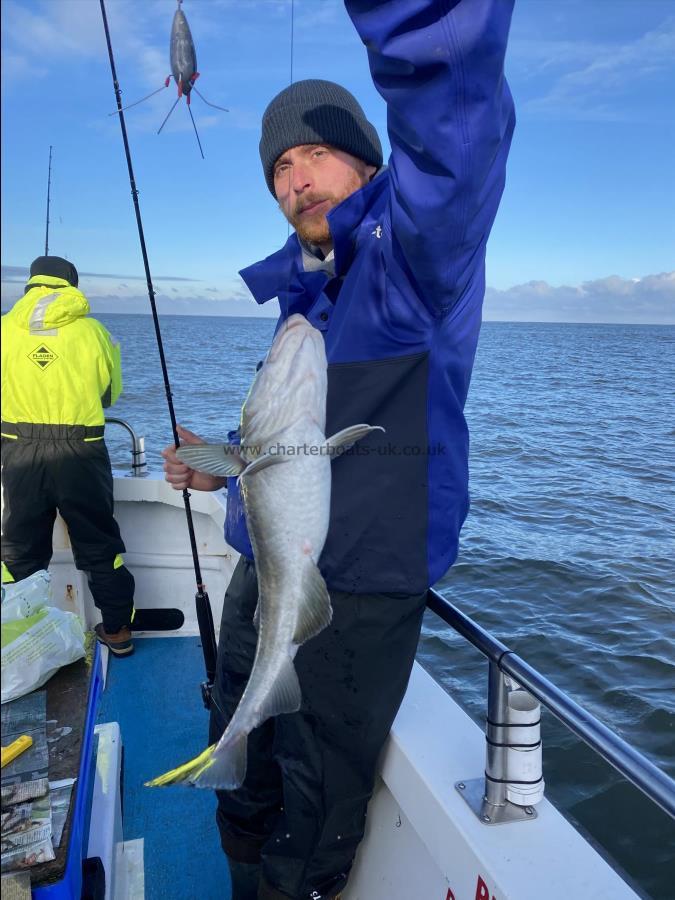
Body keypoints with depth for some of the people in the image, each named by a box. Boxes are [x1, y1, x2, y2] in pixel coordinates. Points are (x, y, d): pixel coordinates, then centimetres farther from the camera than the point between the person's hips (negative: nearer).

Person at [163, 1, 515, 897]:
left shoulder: (412, 252, -13)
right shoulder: (302, 293, 12)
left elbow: (452, 116, -36)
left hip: (354, 597, -8)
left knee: (315, 817, 15)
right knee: (243, 784, 27)